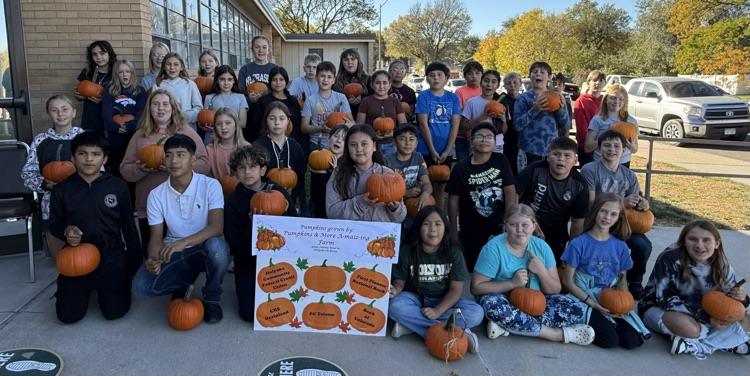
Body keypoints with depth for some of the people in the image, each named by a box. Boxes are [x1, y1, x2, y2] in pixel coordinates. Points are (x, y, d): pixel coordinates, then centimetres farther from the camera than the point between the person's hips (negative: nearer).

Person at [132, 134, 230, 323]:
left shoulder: (210, 185, -12)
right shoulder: (156, 195, -3)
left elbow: (217, 228, -23)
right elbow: (156, 238, -4)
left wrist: (183, 242, -37)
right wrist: (153, 259, -27)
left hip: (204, 250, -2)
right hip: (173, 253, 3)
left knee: (216, 246, -38)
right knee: (140, 288, -22)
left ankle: (211, 298, -8)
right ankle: (183, 283, 12)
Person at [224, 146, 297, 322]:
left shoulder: (279, 192, -1)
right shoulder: (232, 201, -4)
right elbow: (233, 244, -9)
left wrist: (283, 217, -18)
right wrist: (252, 226, -25)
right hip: (248, 260, 0)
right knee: (251, 313, -15)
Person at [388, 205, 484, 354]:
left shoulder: (454, 252, -11)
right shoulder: (407, 251, -11)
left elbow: (455, 290, -12)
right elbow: (399, 282, -4)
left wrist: (437, 311, -27)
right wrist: (395, 290, -29)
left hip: (444, 302, 1)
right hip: (415, 299, 0)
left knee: (476, 313, -27)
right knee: (395, 308, -35)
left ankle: (411, 325, -28)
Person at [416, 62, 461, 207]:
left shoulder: (453, 98, 4)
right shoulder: (423, 96, -4)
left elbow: (455, 125, -1)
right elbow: (423, 124, -10)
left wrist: (447, 151, -9)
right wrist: (433, 151, -14)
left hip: (446, 152, 3)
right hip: (426, 150, -3)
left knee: (440, 186, 12)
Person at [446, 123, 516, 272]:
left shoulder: (501, 161, -3)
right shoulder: (461, 167, -7)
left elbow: (510, 192, -7)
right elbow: (453, 200, -4)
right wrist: (453, 231, -3)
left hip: (498, 225, 0)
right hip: (471, 229, 0)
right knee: (474, 268, 9)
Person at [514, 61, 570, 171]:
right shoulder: (523, 98, 1)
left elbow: (566, 126, 7)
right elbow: (517, 125, -9)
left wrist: (561, 108, -9)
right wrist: (534, 110, -21)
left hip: (552, 151, 3)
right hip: (529, 151, -3)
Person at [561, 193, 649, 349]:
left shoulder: (620, 246, 5)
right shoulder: (578, 244, -8)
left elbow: (622, 279, 12)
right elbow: (567, 280, -7)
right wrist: (592, 303, -15)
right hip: (585, 299, -4)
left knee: (632, 341, -17)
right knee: (610, 340, -23)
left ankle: (608, 321, 9)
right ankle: (587, 324, 4)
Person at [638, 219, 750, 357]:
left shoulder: (722, 265, -6)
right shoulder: (670, 259, -25)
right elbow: (666, 300, -26)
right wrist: (706, 319, -28)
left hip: (701, 313, 7)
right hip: (658, 309, -7)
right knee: (688, 327, -38)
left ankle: (693, 344, -17)